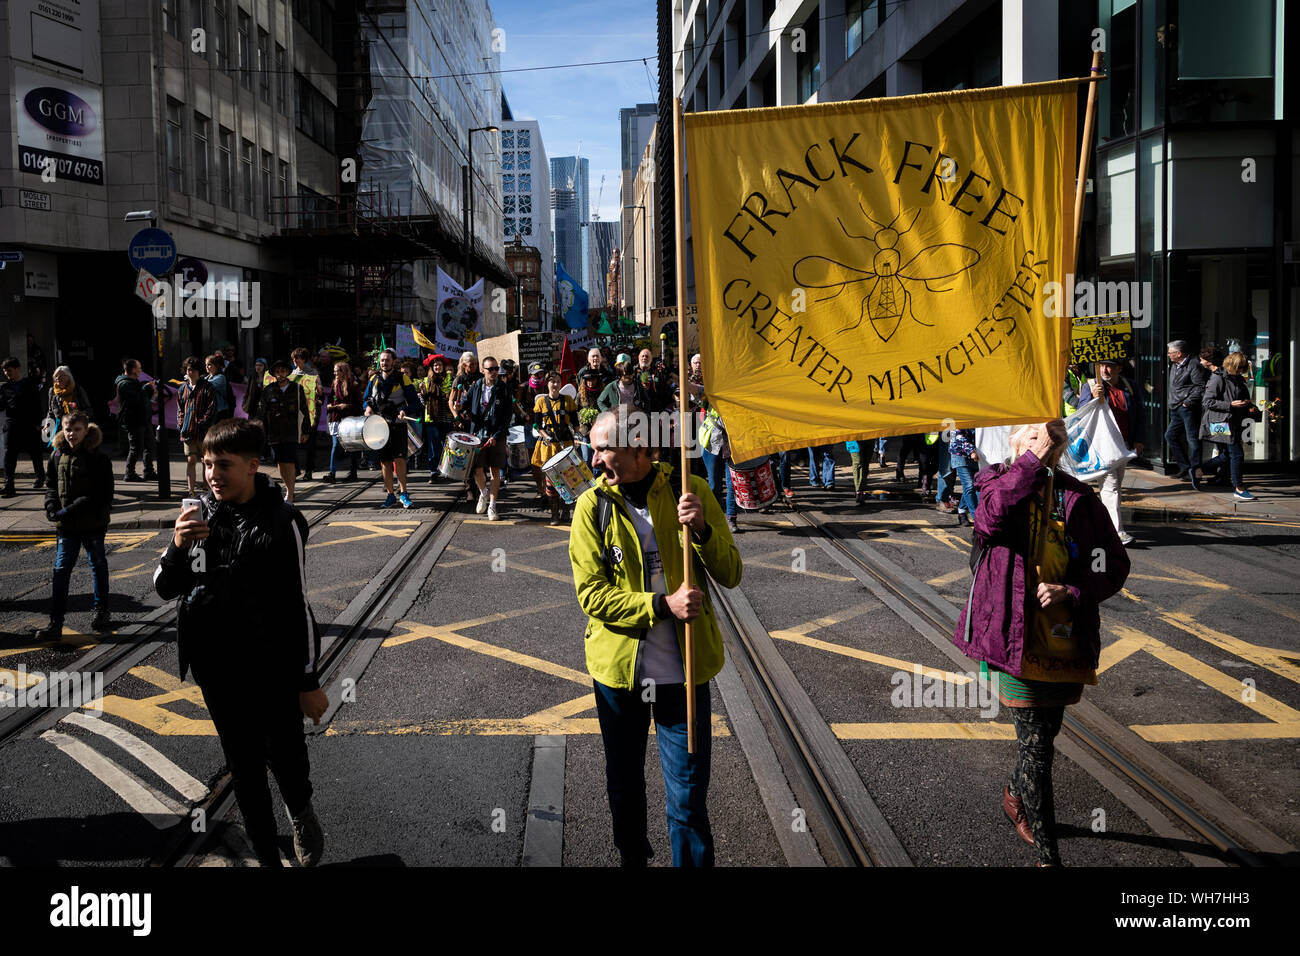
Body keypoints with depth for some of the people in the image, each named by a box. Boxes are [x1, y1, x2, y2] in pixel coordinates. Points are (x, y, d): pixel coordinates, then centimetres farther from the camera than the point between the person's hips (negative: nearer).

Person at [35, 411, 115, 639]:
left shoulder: (98, 458, -13)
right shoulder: (57, 455, 3)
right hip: (65, 525, 4)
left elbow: (100, 494, -17)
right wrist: (51, 505, -6)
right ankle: (55, 623, -1)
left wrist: (70, 510, -23)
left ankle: (101, 611, 32)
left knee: (98, 565, 14)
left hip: (93, 523, -4)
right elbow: (50, 483, 13)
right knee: (61, 570, -1)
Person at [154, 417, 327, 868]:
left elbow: (298, 606, -12)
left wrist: (308, 682, -9)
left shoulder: (281, 522, -15)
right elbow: (165, 589, 2)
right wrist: (177, 548, -19)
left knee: (285, 757, 10)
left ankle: (300, 811, 44)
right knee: (244, 768, 14)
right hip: (217, 669, 3)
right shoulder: (200, 514, -3)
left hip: (273, 668, -3)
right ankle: (266, 856, 31)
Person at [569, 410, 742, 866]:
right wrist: (663, 605, -21)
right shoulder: (593, 506, -5)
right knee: (623, 782, 20)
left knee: (688, 798, 1)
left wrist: (702, 529, -22)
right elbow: (592, 594, -10)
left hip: (682, 668, -1)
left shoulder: (689, 490, -4)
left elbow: (730, 575, -3)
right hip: (618, 666, 1)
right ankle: (632, 856, 43)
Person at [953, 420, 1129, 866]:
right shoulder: (1000, 483, -2)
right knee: (1035, 743, -3)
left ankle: (1016, 795, 49)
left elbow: (1114, 565, 4)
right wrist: (1031, 461, -24)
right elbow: (989, 519, -28)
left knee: (1046, 732, 20)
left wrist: (1069, 591, -13)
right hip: (1017, 636, -4)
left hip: (1066, 640, 4)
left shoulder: (1079, 499, 4)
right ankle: (1047, 851, 7)